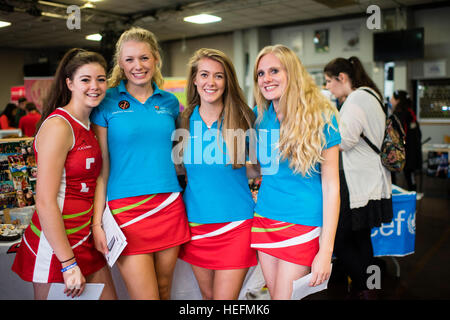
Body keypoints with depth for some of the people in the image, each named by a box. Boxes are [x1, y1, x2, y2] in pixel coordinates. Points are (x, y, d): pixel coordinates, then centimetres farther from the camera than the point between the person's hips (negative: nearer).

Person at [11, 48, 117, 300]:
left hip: (86, 239, 8)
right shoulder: (58, 126, -17)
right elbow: (45, 203, -20)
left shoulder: (89, 126, 9)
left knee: (108, 296, 15)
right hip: (55, 245, -8)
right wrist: (69, 264, -19)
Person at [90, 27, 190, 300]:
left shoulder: (170, 102, 9)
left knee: (164, 290, 14)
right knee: (146, 296, -3)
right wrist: (98, 221, -6)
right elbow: (101, 167, -2)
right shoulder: (107, 102, -1)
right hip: (126, 209, -3)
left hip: (169, 206, 4)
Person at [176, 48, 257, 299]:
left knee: (224, 298, 1)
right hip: (196, 221, 3)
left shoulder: (243, 118, -5)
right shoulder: (185, 119, 2)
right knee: (207, 295, 17)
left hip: (235, 224, -3)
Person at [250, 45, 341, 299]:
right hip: (265, 218, 5)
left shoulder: (320, 117, -10)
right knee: (274, 293, 16)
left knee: (285, 296, 1)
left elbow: (331, 186, -11)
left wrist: (326, 250, -13)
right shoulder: (260, 116, 4)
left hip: (302, 222, -5)